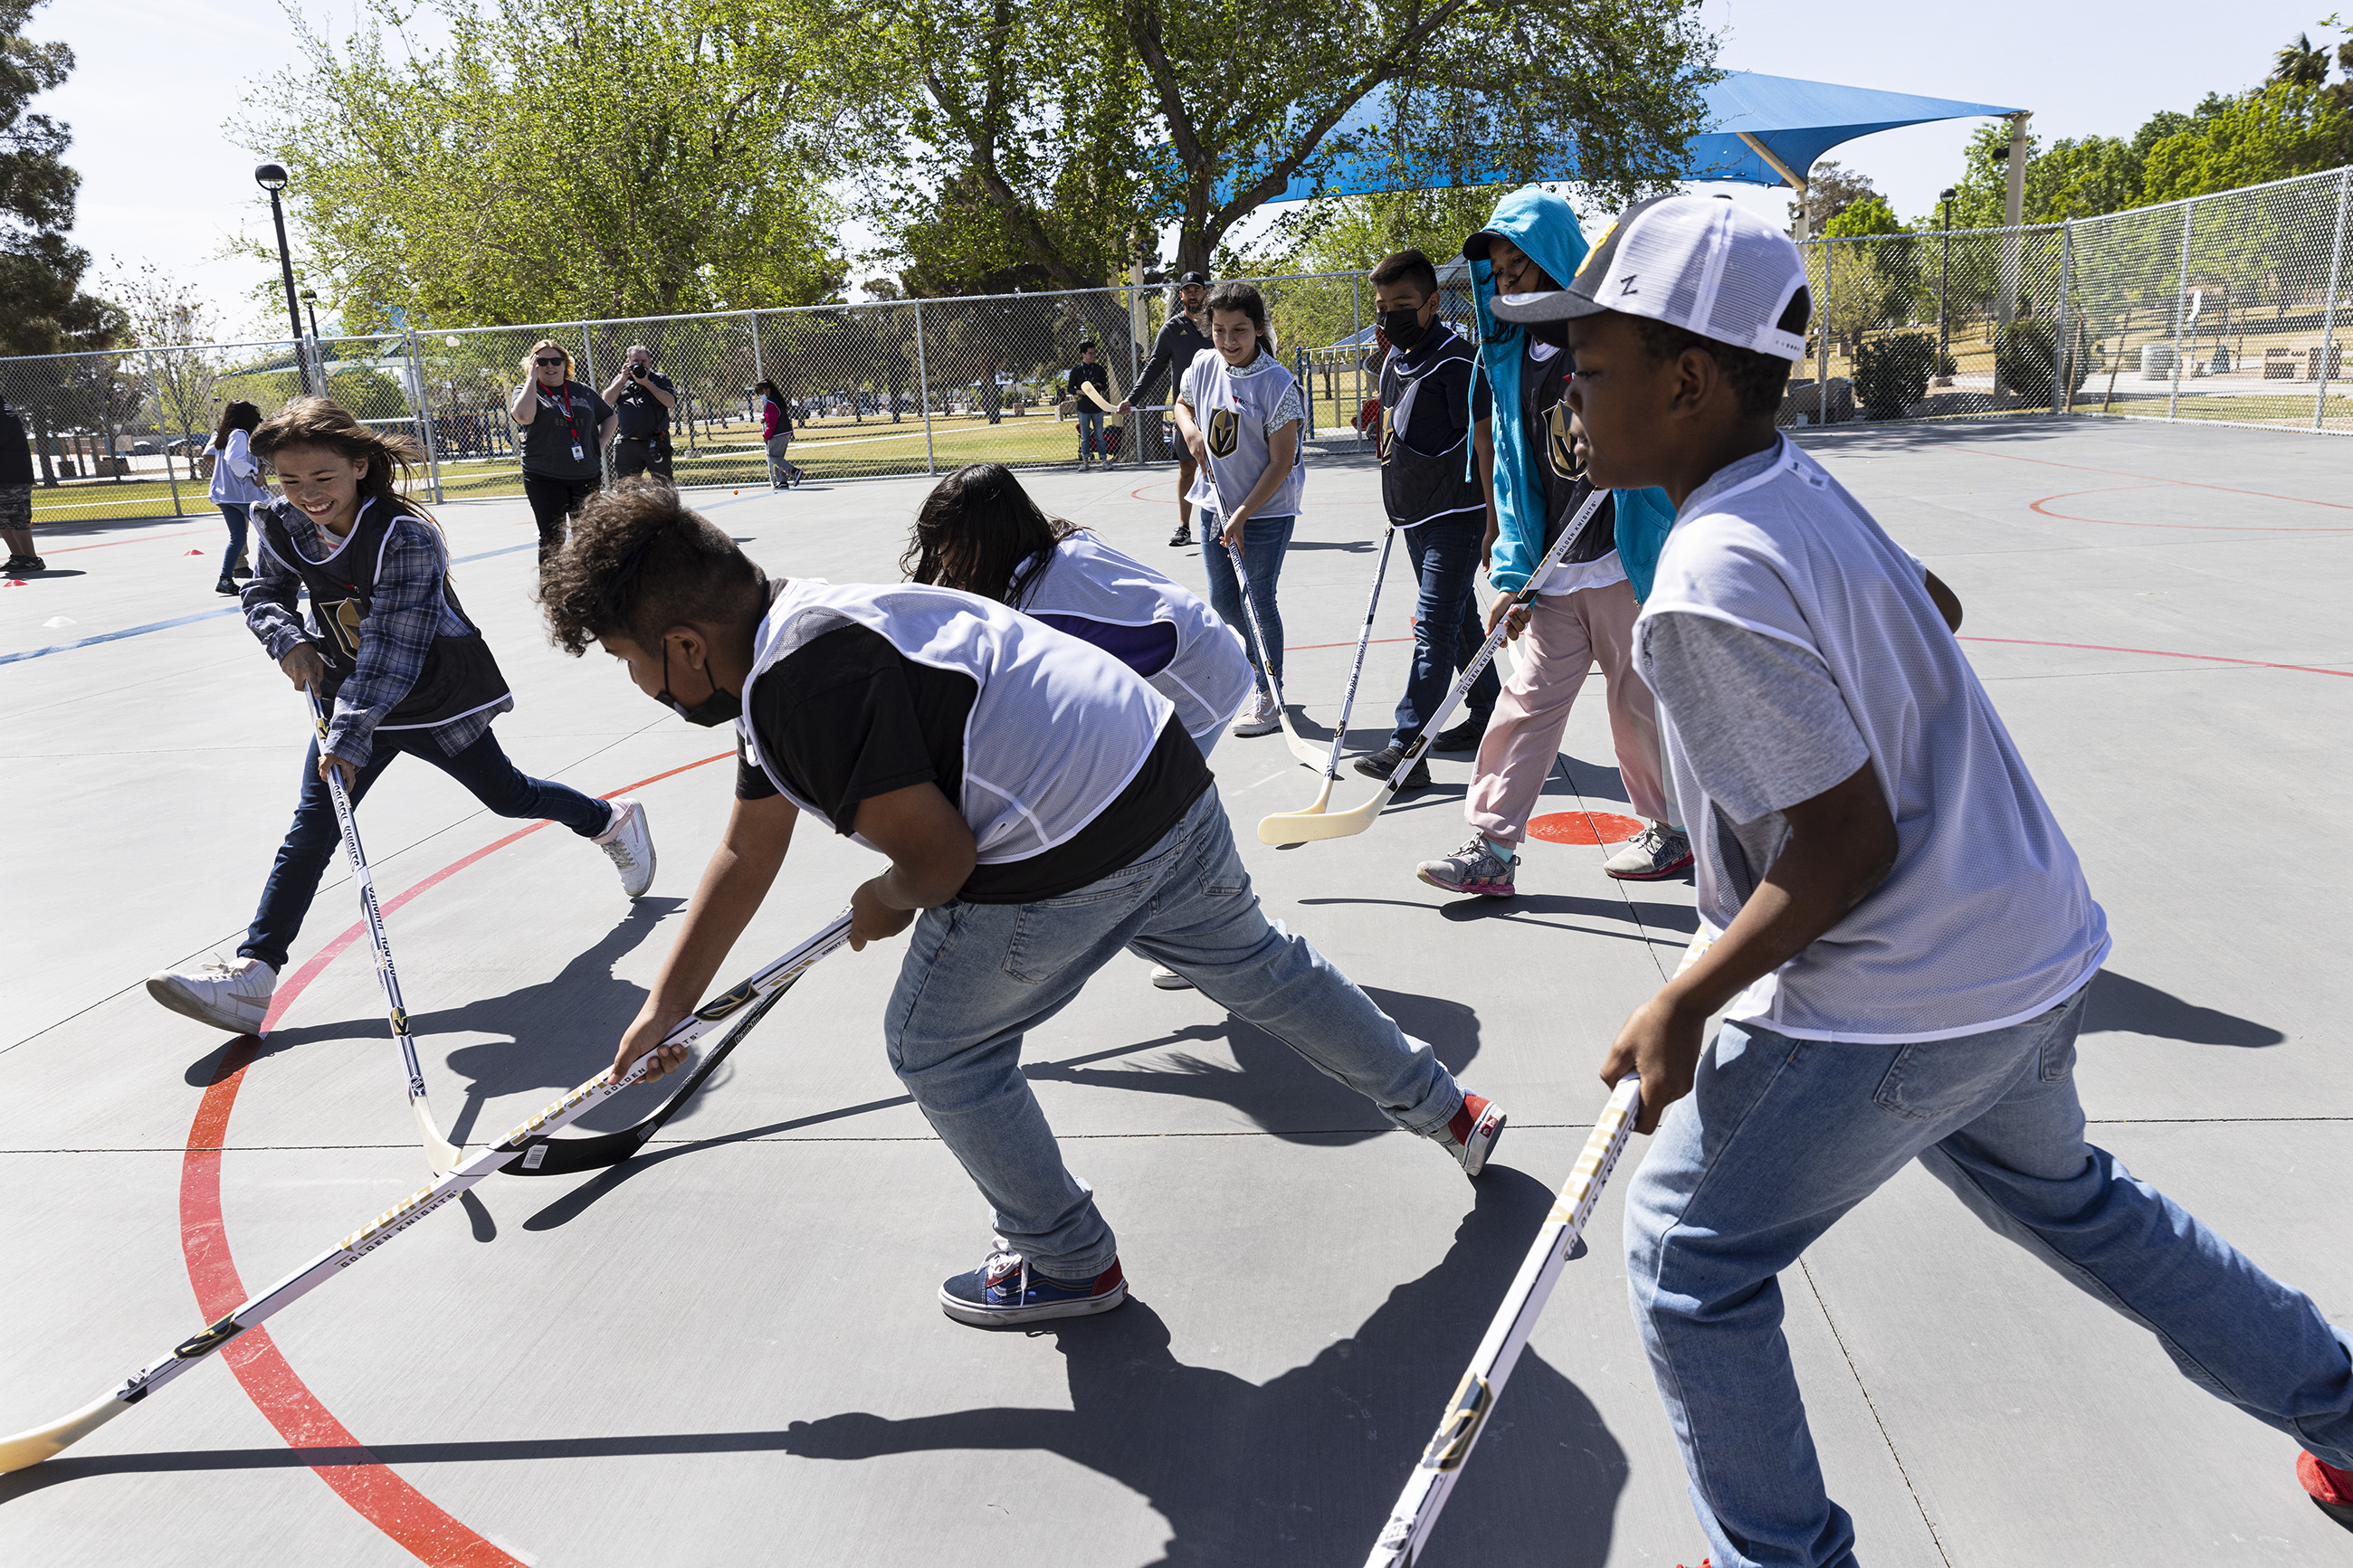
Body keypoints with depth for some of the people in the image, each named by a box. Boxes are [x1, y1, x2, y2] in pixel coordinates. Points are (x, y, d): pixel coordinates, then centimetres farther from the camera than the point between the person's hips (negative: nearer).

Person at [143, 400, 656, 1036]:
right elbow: (265, 595, 7)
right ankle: (252, 973, -5)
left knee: (508, 796, 11)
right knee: (311, 829, -2)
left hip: (435, 697, -5)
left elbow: (391, 649, -31)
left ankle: (611, 820, 39)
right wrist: (289, 639, -16)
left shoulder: (405, 536, -28)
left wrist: (349, 734, -37)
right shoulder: (282, 526, -8)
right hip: (349, 695, 5)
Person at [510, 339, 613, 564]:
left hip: (586, 476, 3)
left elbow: (609, 416, 26)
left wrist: (601, 442, 9)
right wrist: (532, 378, -15)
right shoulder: (526, 391, 1)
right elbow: (523, 416, -23)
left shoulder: (584, 392, 10)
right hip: (544, 479, -3)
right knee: (552, 539, -3)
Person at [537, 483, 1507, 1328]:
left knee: (937, 1049, 12)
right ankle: (1446, 1110, 47)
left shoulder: (806, 682, -18)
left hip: (1067, 861, -10)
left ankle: (1068, 1264, 30)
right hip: (1170, 783, 10)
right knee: (1263, 968, 29)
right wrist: (663, 1009, 30)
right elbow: (746, 856, 24)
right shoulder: (789, 643, 16)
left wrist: (887, 903, 7)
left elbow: (939, 855, -18)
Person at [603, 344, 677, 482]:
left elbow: (671, 403, -9)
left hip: (655, 445, -3)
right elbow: (607, 400, 3)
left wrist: (647, 383, -12)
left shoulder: (660, 379, 9)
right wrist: (622, 380, -5)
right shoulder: (620, 379, 17)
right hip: (626, 446, 3)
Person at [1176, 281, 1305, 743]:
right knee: (1222, 599, 12)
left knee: (1259, 600, -1)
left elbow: (1281, 462, -16)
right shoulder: (1204, 366, -1)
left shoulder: (1278, 384, -17)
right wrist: (1190, 431, -3)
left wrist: (1243, 514, -19)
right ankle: (1260, 662, 38)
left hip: (1266, 510, -6)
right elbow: (1183, 403, 21)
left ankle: (1270, 696, 14)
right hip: (1215, 503, 6)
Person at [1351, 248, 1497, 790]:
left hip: (1456, 516, -9)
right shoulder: (1395, 360, 11)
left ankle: (1406, 747, -15)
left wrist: (1493, 524, -18)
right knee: (1459, 618, 17)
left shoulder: (1457, 361, -15)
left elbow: (1485, 441, -16)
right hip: (1415, 517, 9)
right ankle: (1488, 713, 31)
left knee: (1433, 628, -12)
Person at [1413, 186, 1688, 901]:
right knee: (1527, 700, 3)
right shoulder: (1512, 355, 10)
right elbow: (1512, 470, 11)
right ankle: (1492, 850, 6)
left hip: (1625, 560, -5)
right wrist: (1512, 573, 5)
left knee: (1640, 703, 6)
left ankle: (1674, 830, 26)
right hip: (1555, 570, 5)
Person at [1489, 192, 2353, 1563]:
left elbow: (1851, 844, -23)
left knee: (1693, 1254, 8)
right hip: (2042, 950, 9)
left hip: (1898, 1009, -9)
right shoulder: (1809, 486, 0)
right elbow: (1937, 606, 20)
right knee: (2063, 1195, 33)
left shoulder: (1708, 591, -26)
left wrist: (1684, 1006, -16)